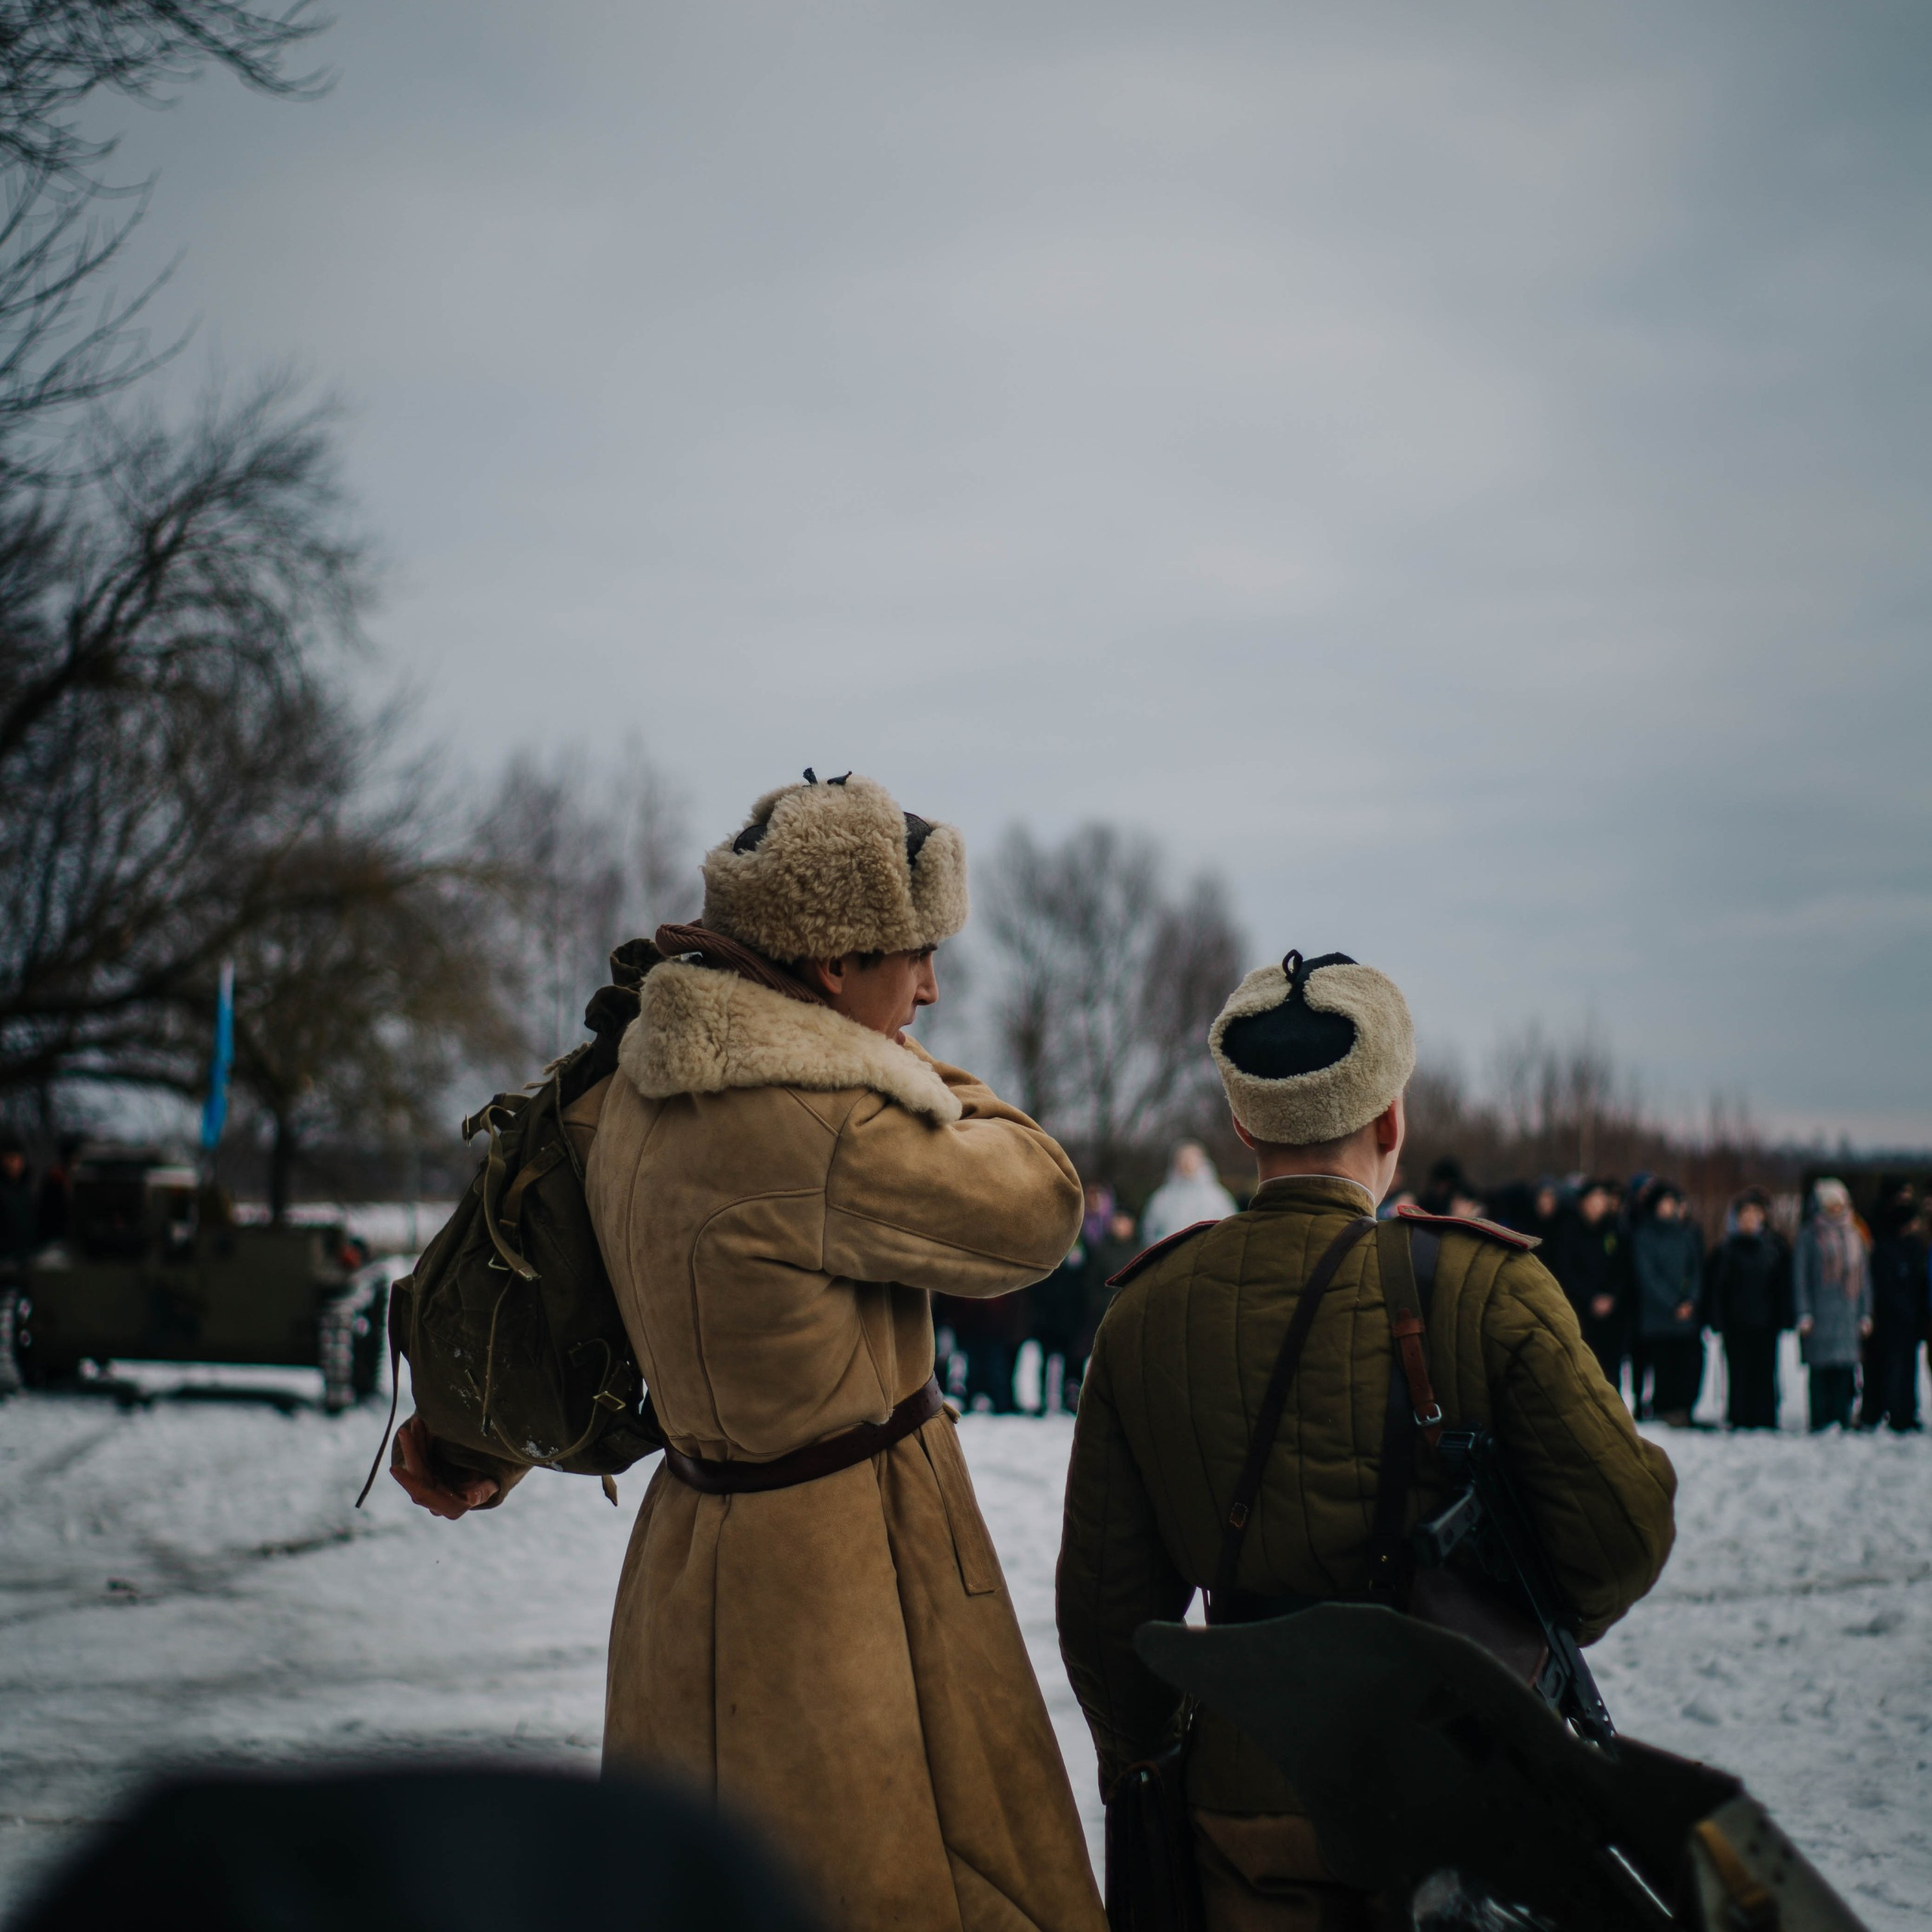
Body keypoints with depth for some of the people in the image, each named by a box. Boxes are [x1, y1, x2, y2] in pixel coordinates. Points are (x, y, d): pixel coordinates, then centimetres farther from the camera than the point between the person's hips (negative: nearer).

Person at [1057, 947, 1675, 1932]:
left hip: (1251, 1793, 2)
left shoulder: (1144, 1310, -1)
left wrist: (1142, 1773, 18)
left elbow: (1106, 1595, 4)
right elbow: (1625, 1523, -10)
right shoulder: (1489, 1290, -11)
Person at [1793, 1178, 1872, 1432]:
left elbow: (1864, 1275, 18)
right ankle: (1820, 1424, -1)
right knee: (1820, 1372, -5)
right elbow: (1799, 1276, -1)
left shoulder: (1854, 1235, 16)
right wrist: (1804, 1314, -9)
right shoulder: (1808, 1236, 3)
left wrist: (1865, 1313, 11)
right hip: (1820, 1313, -3)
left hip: (1848, 1313, 3)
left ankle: (1842, 1423, 2)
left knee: (1845, 1371, -2)